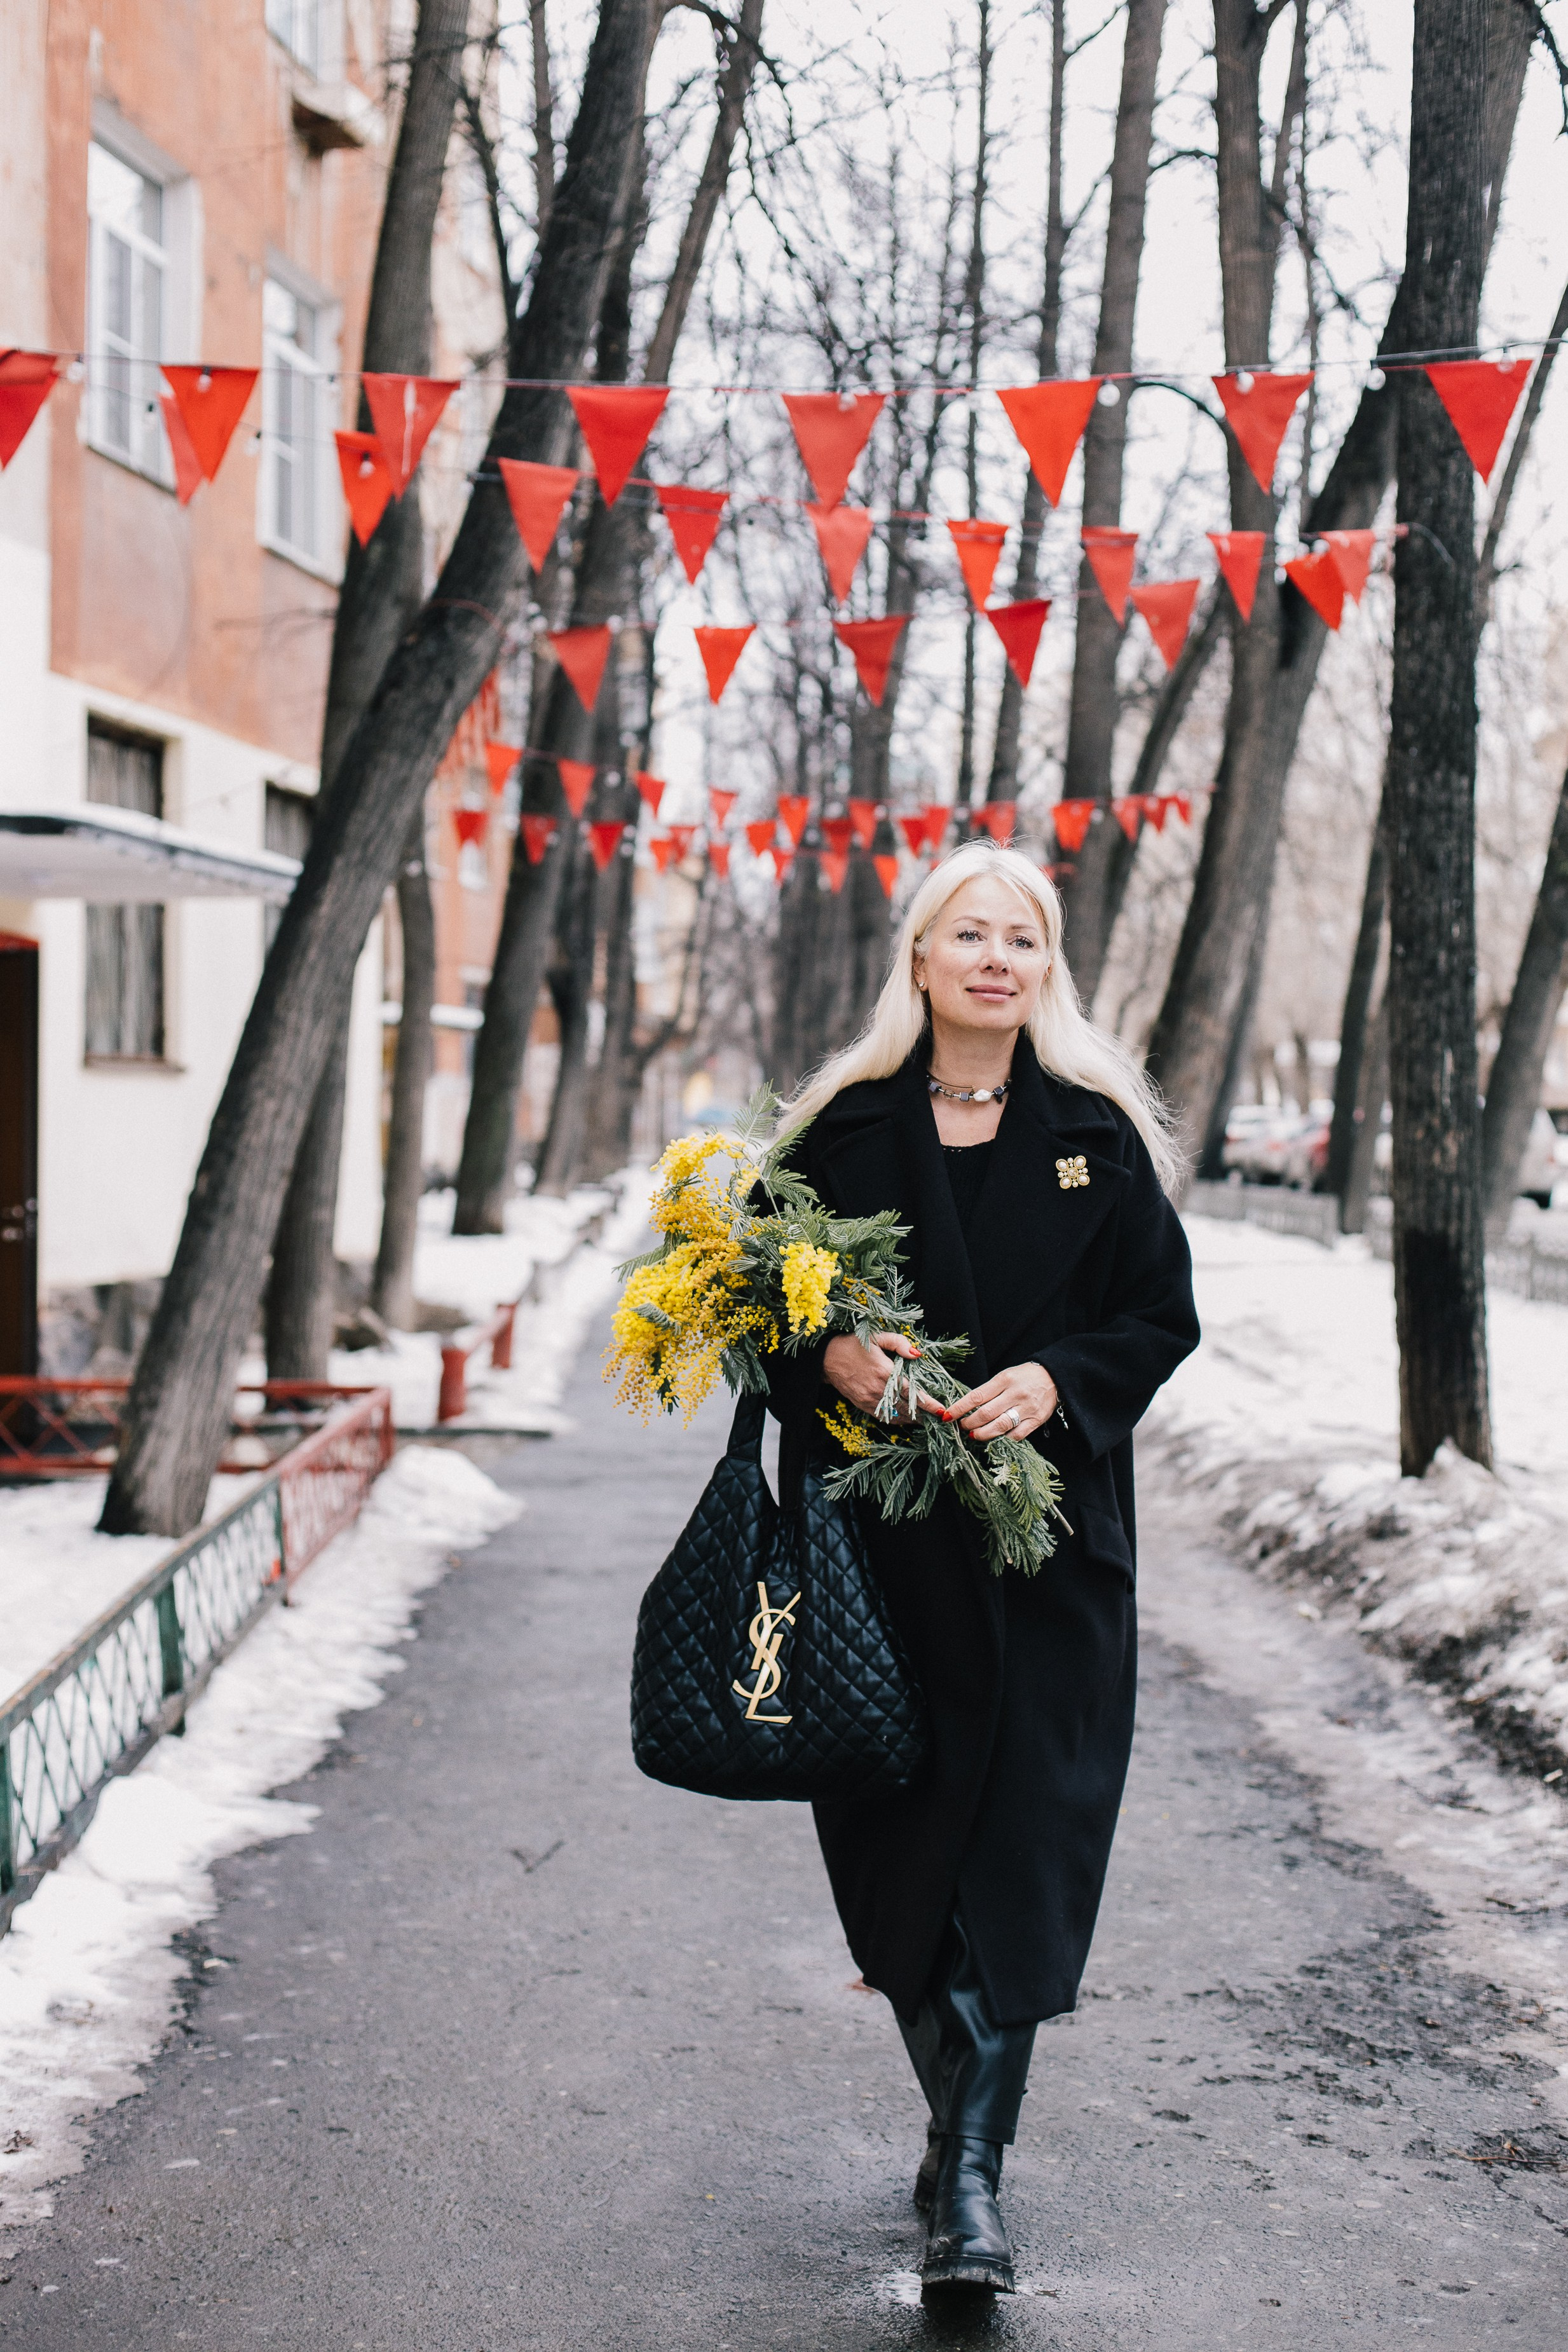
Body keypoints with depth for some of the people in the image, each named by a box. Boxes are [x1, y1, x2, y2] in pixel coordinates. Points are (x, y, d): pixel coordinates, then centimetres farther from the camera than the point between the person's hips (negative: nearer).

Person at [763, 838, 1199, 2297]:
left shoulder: (1097, 1135, 3)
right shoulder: (845, 1129, 4)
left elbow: (1162, 1315, 4)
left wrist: (1054, 1381, -14)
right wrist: (828, 1357, -14)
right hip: (883, 1545, 1)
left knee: (1019, 1856, -6)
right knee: (898, 1841, 7)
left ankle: (973, 2178, -2)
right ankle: (959, 2113, 29)